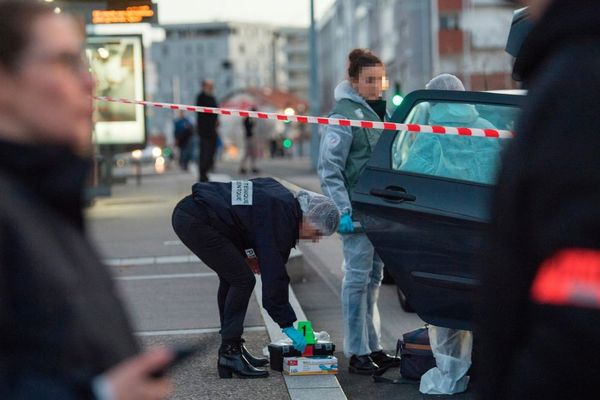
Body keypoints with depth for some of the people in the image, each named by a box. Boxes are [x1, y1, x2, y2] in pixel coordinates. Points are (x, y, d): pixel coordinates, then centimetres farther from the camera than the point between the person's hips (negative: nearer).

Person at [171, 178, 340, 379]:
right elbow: (274, 273, -16)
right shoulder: (280, 219, -16)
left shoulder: (283, 197, 12)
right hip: (195, 221, -11)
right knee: (243, 280, -8)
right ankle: (230, 354, -4)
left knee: (231, 278, 18)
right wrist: (287, 325, -11)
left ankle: (231, 348, 25)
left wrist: (249, 254, 12)